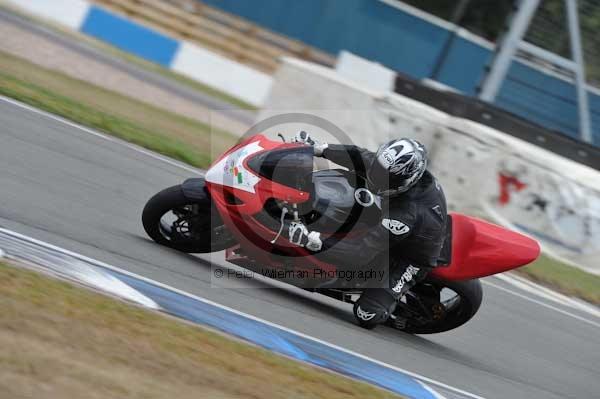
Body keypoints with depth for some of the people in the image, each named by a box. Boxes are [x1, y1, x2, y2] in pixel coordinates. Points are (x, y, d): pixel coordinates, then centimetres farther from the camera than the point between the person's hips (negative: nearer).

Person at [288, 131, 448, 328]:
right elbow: (361, 158, -9)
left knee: (367, 316, -19)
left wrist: (313, 240, -45)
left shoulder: (406, 213, -43)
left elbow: (363, 251, -40)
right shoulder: (409, 170, -22)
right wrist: (318, 148, -15)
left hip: (411, 260, -8)